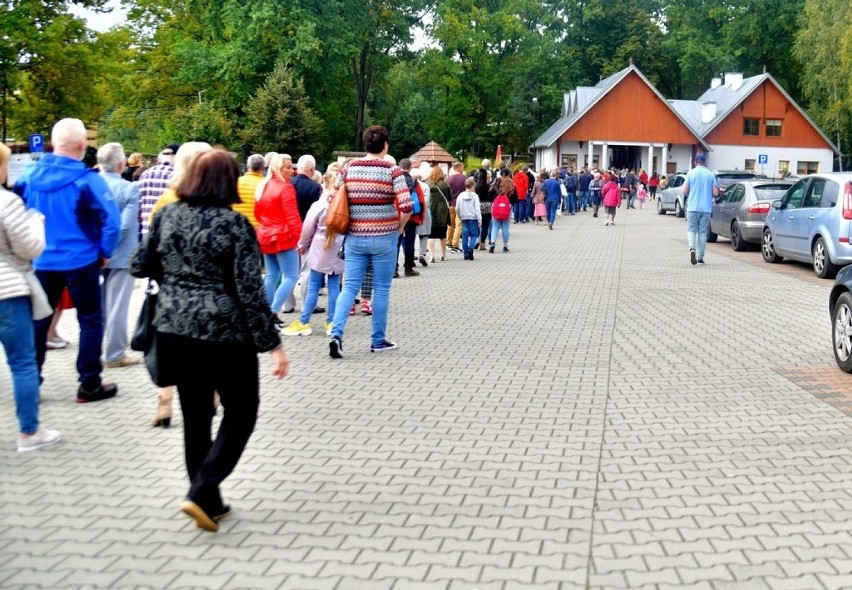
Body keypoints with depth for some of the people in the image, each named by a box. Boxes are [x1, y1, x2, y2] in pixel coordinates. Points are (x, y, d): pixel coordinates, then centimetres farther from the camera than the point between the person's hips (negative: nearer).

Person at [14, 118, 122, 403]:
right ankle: (89, 384, 10)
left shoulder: (31, 175, 1)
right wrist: (105, 251, -4)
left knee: (38, 320, 15)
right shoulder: (85, 179, -14)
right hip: (80, 261, -4)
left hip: (42, 261, 5)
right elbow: (112, 219, -18)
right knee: (90, 320, 8)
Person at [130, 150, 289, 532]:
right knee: (240, 413, 10)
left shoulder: (167, 215, 3)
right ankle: (201, 492, 0)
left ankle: (209, 502, 22)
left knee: (195, 417, 15)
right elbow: (250, 290, -15)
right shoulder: (233, 223, -11)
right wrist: (272, 344, -11)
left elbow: (140, 267, 10)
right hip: (224, 334, -5)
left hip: (174, 332, 5)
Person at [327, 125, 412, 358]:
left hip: (354, 237, 3)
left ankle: (336, 334, -9)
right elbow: (406, 206, -16)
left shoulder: (348, 168, 2)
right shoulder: (392, 170, -7)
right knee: (381, 289, 8)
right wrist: (399, 225, 1)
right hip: (384, 238, -3)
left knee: (349, 287, 7)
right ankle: (378, 341, 16)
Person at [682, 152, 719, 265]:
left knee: (691, 230, 7)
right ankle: (700, 258, 9)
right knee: (702, 232, 8)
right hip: (706, 208, 1)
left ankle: (692, 248, -20)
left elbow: (684, 191, -5)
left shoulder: (691, 173, -3)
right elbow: (715, 193, 0)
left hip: (693, 207, -1)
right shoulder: (711, 174, 1)